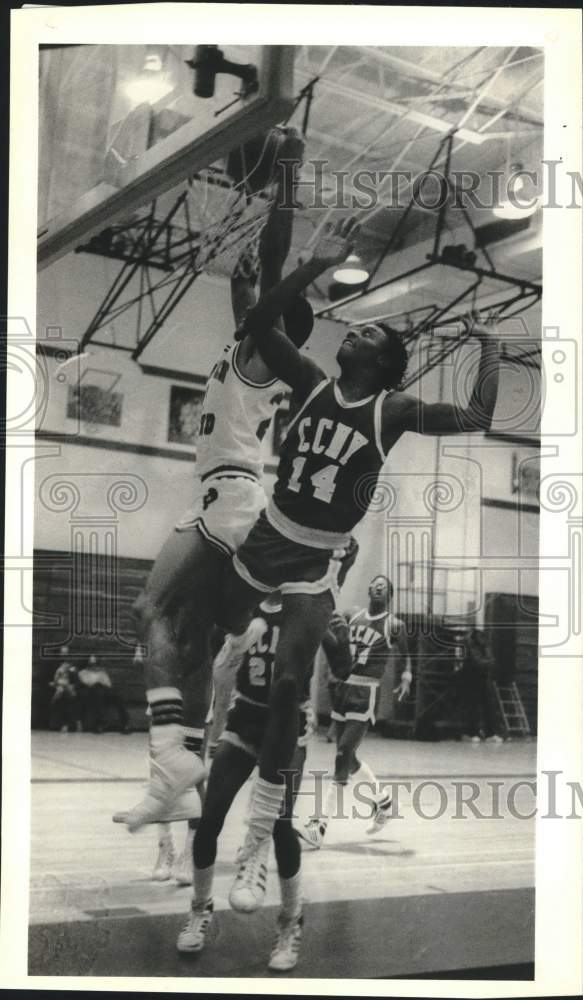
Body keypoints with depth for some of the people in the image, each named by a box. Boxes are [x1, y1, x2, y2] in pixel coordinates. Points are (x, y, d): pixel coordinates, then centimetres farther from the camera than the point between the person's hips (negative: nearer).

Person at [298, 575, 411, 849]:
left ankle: (320, 825, -14)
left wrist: (405, 679, -6)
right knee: (347, 758, 12)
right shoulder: (354, 617, 14)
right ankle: (382, 802, 36)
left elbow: (404, 661, 7)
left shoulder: (394, 626, 0)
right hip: (343, 687, 6)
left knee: (343, 756, -13)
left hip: (366, 694, -6)